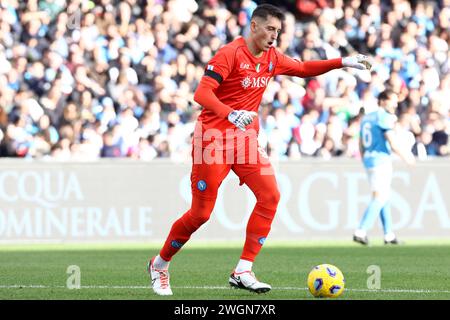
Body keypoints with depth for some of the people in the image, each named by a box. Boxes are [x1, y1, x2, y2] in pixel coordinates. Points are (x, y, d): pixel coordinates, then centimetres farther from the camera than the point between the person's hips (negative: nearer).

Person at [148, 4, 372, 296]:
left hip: (246, 138, 7)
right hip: (214, 137, -7)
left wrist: (343, 62, 12)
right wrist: (230, 114, -38)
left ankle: (243, 271, -10)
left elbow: (303, 69, 24)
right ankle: (160, 265, 19)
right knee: (201, 213, -3)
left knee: (270, 195, -14)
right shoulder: (230, 54, -14)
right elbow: (202, 93, -22)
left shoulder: (272, 58, 7)